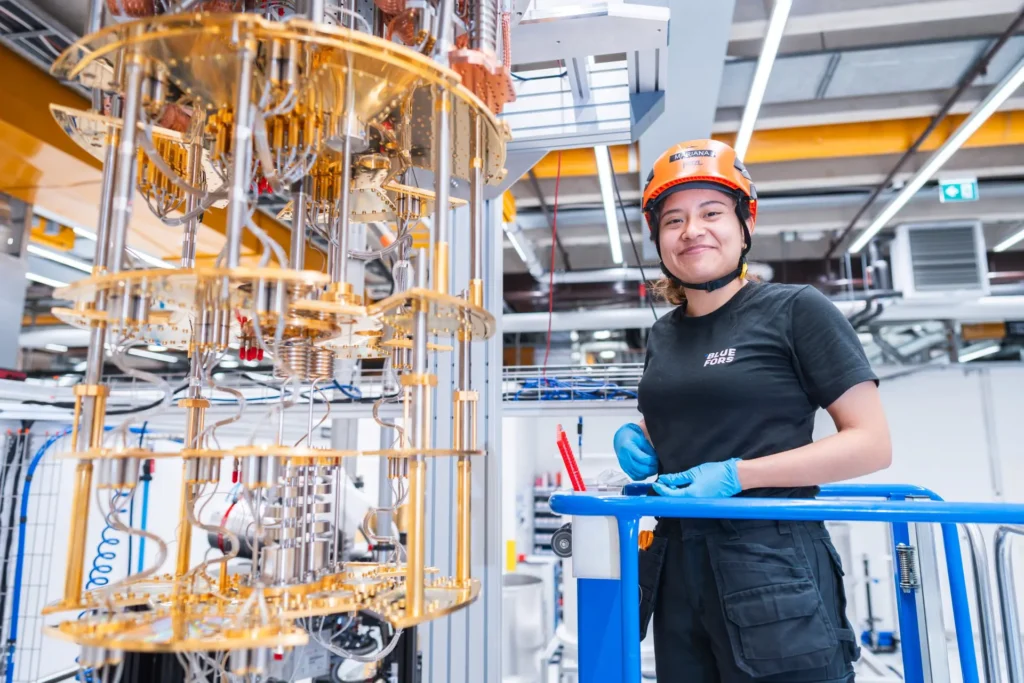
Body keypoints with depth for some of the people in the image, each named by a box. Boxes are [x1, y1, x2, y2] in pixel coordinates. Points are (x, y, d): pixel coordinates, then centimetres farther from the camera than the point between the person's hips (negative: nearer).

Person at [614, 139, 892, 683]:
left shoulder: (796, 310, -7)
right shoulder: (663, 336, 10)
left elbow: (872, 444, -10)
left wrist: (737, 475, -19)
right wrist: (635, 440, 3)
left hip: (772, 571, -5)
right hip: (680, 572, 6)